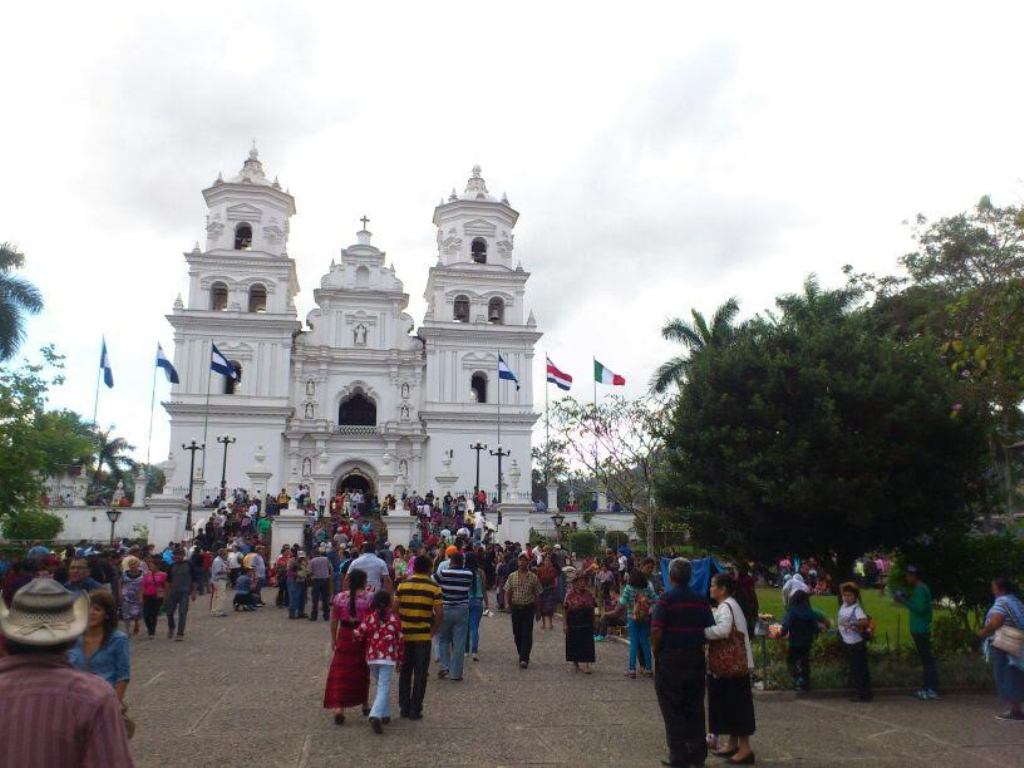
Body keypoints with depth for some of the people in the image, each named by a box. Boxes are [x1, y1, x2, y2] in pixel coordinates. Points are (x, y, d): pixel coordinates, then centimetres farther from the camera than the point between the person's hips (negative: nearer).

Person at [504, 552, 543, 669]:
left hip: (529, 608, -2)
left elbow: (537, 595, 4)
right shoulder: (512, 576, 5)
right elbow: (507, 592, 7)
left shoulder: (534, 577, 0)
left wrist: (538, 611, 6)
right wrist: (508, 604, -7)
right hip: (515, 608, 2)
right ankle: (522, 656, 27)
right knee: (517, 634, 9)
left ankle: (524, 659, -9)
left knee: (527, 634, -8)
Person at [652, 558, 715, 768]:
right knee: (695, 707, 14)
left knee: (672, 709, 5)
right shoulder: (700, 600, 3)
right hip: (696, 658, 5)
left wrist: (655, 650, -4)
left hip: (670, 658, -5)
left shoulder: (666, 598, -12)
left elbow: (656, 630, -19)